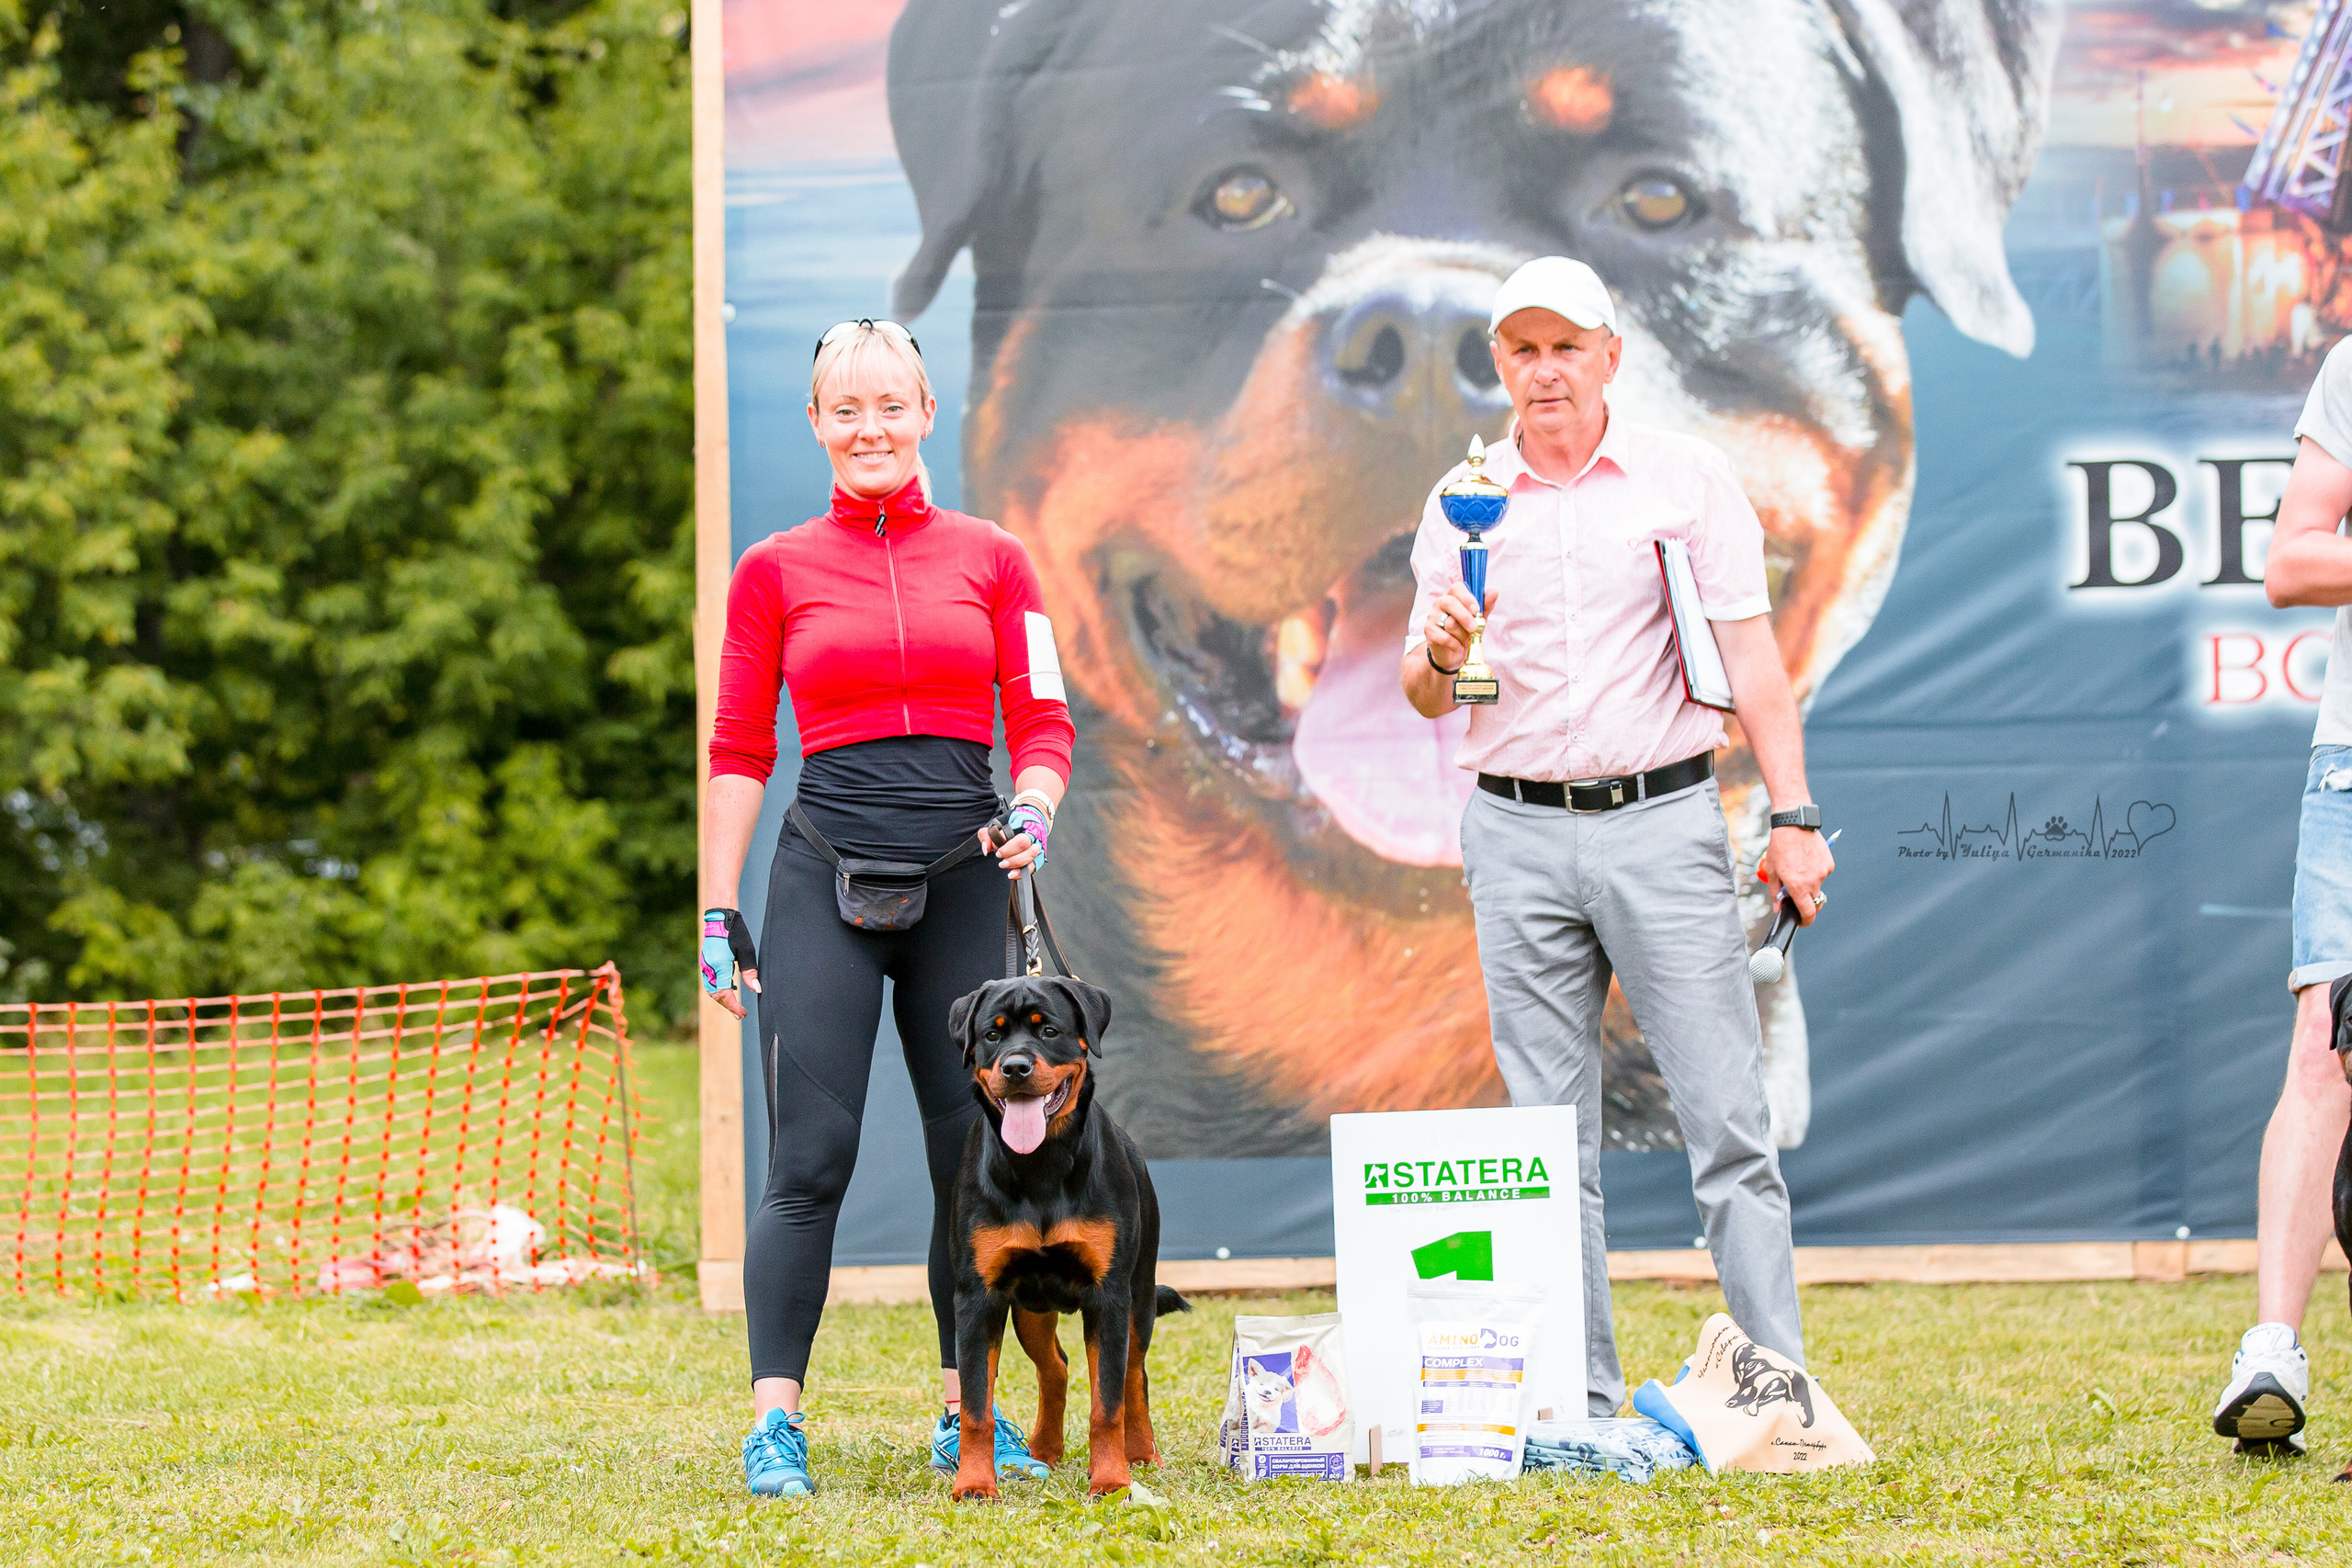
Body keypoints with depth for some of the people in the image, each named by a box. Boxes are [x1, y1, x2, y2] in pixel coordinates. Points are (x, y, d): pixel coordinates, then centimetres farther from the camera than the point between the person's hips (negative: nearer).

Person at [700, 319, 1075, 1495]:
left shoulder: (991, 559, 10)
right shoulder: (775, 571, 7)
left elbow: (1043, 725, 10)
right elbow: (738, 753, 7)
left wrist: (1032, 814, -11)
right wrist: (718, 915, 1)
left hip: (964, 872, 2)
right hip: (826, 871, -2)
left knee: (977, 1152, 3)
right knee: (810, 1157, -10)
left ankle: (970, 1413, 14)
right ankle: (774, 1422, -11)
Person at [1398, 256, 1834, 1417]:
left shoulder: (1687, 478, 4)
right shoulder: (1462, 503, 11)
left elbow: (1750, 654, 0)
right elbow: (1422, 697, 13)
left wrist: (1792, 815, -9)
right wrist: (1442, 656, -11)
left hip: (1662, 819, -2)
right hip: (1519, 835, 2)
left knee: (1728, 1121, -8)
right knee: (1551, 1137, 2)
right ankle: (1579, 1399, 5)